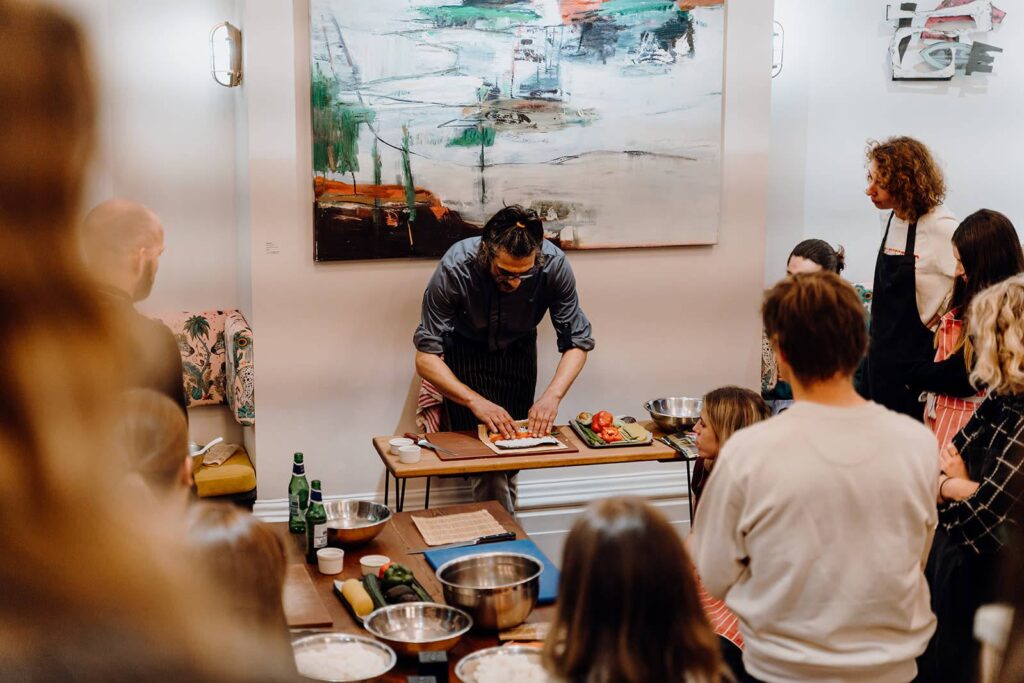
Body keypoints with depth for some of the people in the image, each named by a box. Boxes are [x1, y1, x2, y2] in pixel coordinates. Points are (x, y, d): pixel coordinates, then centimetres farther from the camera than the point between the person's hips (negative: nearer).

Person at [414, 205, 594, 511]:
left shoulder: (554, 264, -29)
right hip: (464, 353, -2)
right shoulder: (455, 268, -35)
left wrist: (552, 395, -35)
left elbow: (577, 342, -19)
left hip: (518, 351, 3)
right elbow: (425, 358, -32)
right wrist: (475, 401, -43)